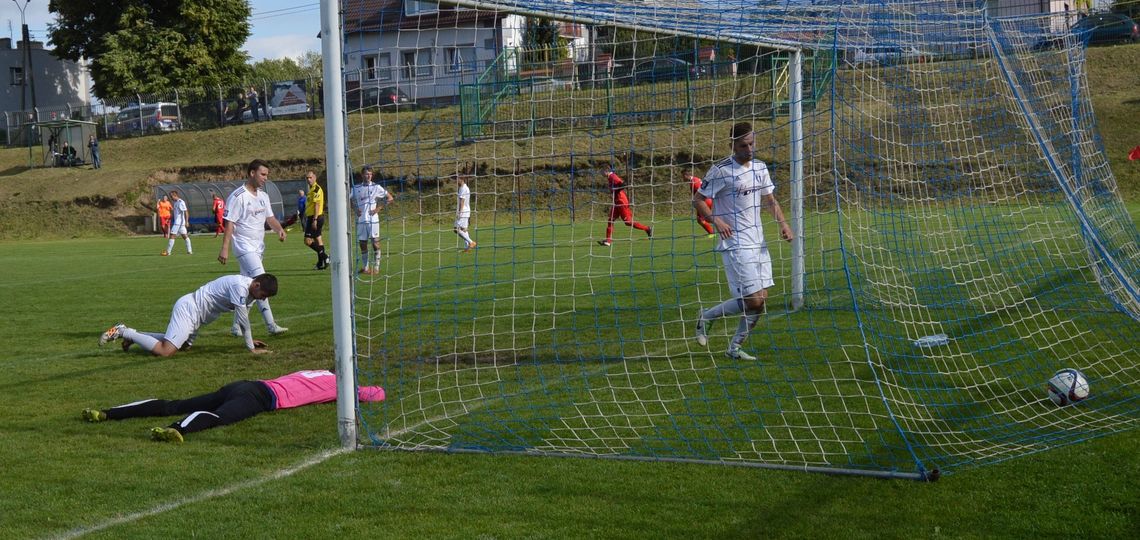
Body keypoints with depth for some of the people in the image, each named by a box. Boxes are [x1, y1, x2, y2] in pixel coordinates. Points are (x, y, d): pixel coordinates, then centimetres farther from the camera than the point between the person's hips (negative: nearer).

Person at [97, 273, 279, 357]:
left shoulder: (250, 288, 7)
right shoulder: (239, 286, -23)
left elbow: (244, 317, 20)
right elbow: (243, 320, -20)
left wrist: (250, 340, 16)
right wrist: (251, 348, -13)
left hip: (193, 312, 11)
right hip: (188, 309, -11)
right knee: (165, 351, -23)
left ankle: (133, 334, 25)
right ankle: (123, 332, -8)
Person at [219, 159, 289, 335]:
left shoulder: (263, 196, 13)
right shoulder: (237, 197, -12)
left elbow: (270, 218, 16)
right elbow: (229, 223, -14)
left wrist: (279, 229, -5)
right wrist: (225, 248, -19)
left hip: (258, 247, 8)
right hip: (244, 248, -8)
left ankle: (236, 326, 21)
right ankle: (271, 326, -18)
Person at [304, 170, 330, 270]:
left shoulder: (316, 189, -14)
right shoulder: (312, 189, 17)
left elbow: (317, 205, -20)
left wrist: (315, 220, -25)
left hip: (315, 217, -10)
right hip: (312, 217, 10)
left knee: (308, 240, -12)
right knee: (318, 239, 11)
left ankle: (324, 256, -11)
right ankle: (321, 263, 14)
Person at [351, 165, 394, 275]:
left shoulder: (376, 187, 1)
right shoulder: (356, 188, 7)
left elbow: (390, 198, 4)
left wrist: (378, 208, -4)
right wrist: (355, 210, 2)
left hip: (373, 219, -2)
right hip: (361, 220, 3)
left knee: (375, 243, -5)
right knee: (363, 244, 6)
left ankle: (376, 267, 1)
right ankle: (365, 267, 15)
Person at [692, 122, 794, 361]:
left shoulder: (760, 167, 11)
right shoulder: (721, 170, -11)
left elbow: (769, 199, 22)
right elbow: (698, 200, -6)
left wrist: (783, 222, 6)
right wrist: (715, 219, -22)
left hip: (758, 241, 7)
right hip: (735, 244, -7)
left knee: (760, 299, 5)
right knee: (753, 301, -12)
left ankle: (735, 348, 17)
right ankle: (706, 317, 10)